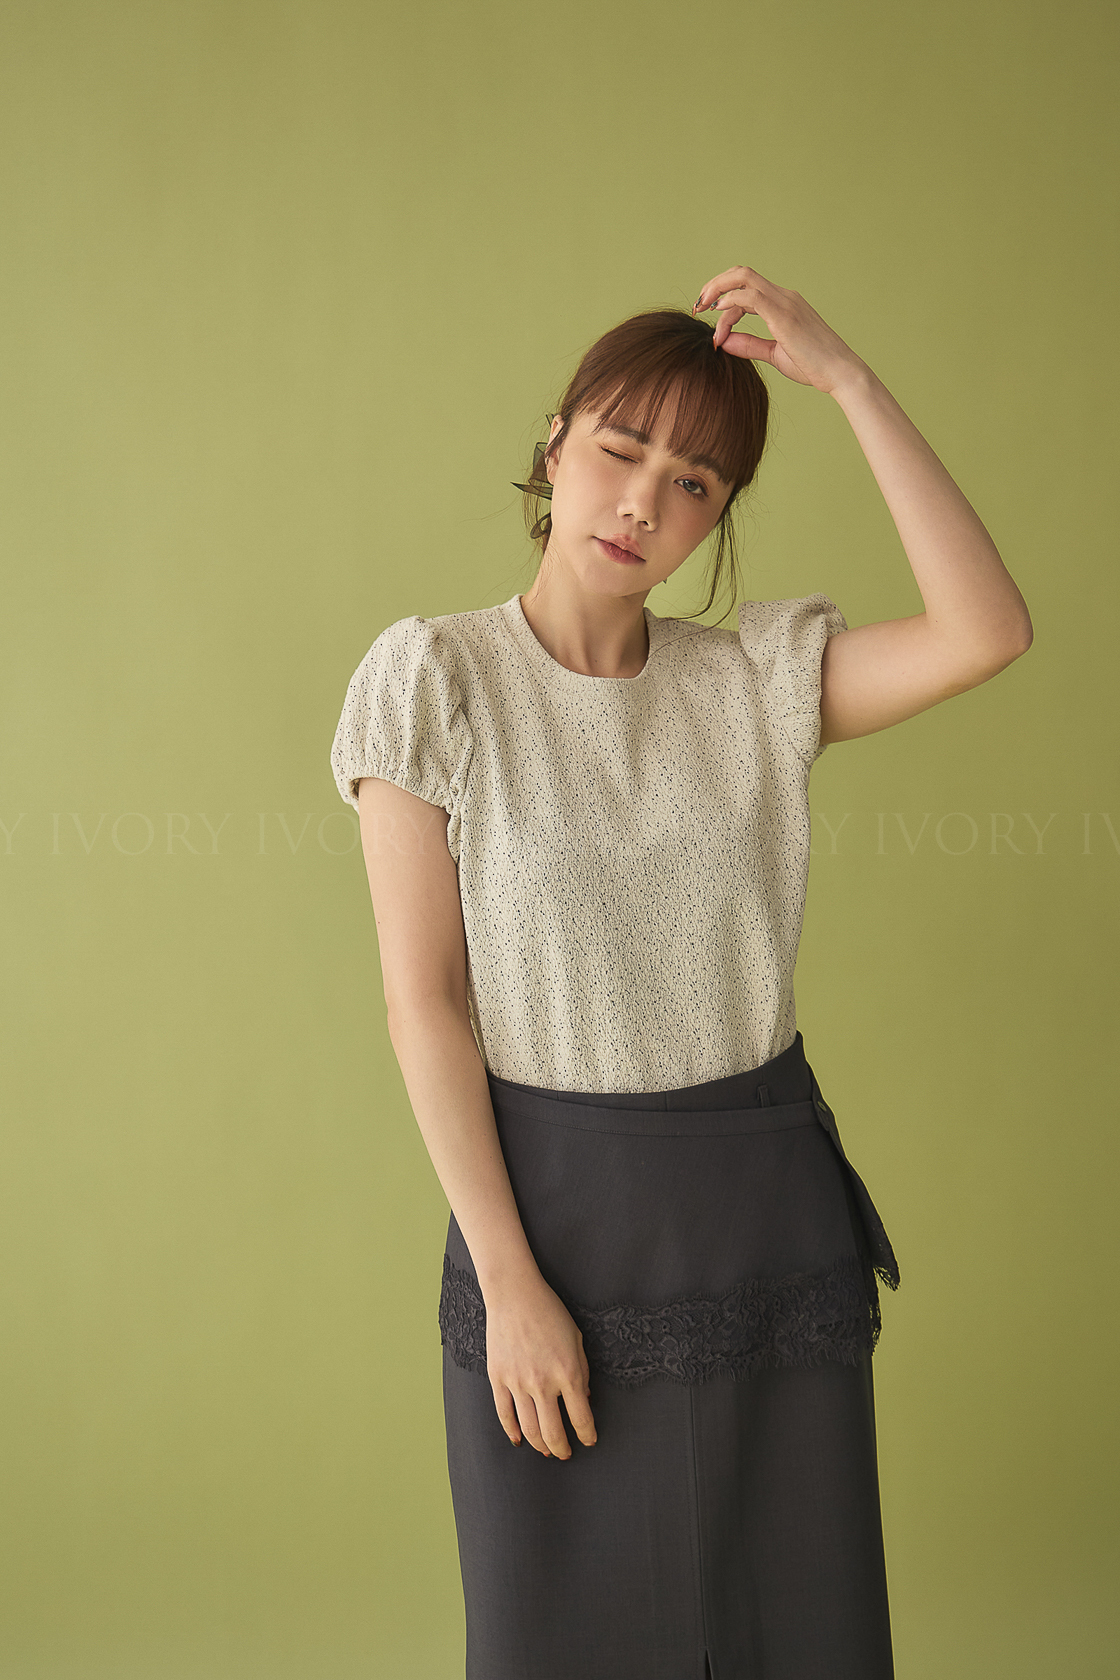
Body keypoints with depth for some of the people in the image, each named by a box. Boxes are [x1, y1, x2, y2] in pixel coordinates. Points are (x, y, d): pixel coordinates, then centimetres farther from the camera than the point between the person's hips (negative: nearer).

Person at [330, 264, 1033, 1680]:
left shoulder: (757, 681, 0)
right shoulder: (432, 679, -7)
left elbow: (987, 634, -16)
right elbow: (425, 999, -9)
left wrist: (847, 378, -16)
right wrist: (508, 1280, -13)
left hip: (769, 1196, 3)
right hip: (550, 1196, -2)